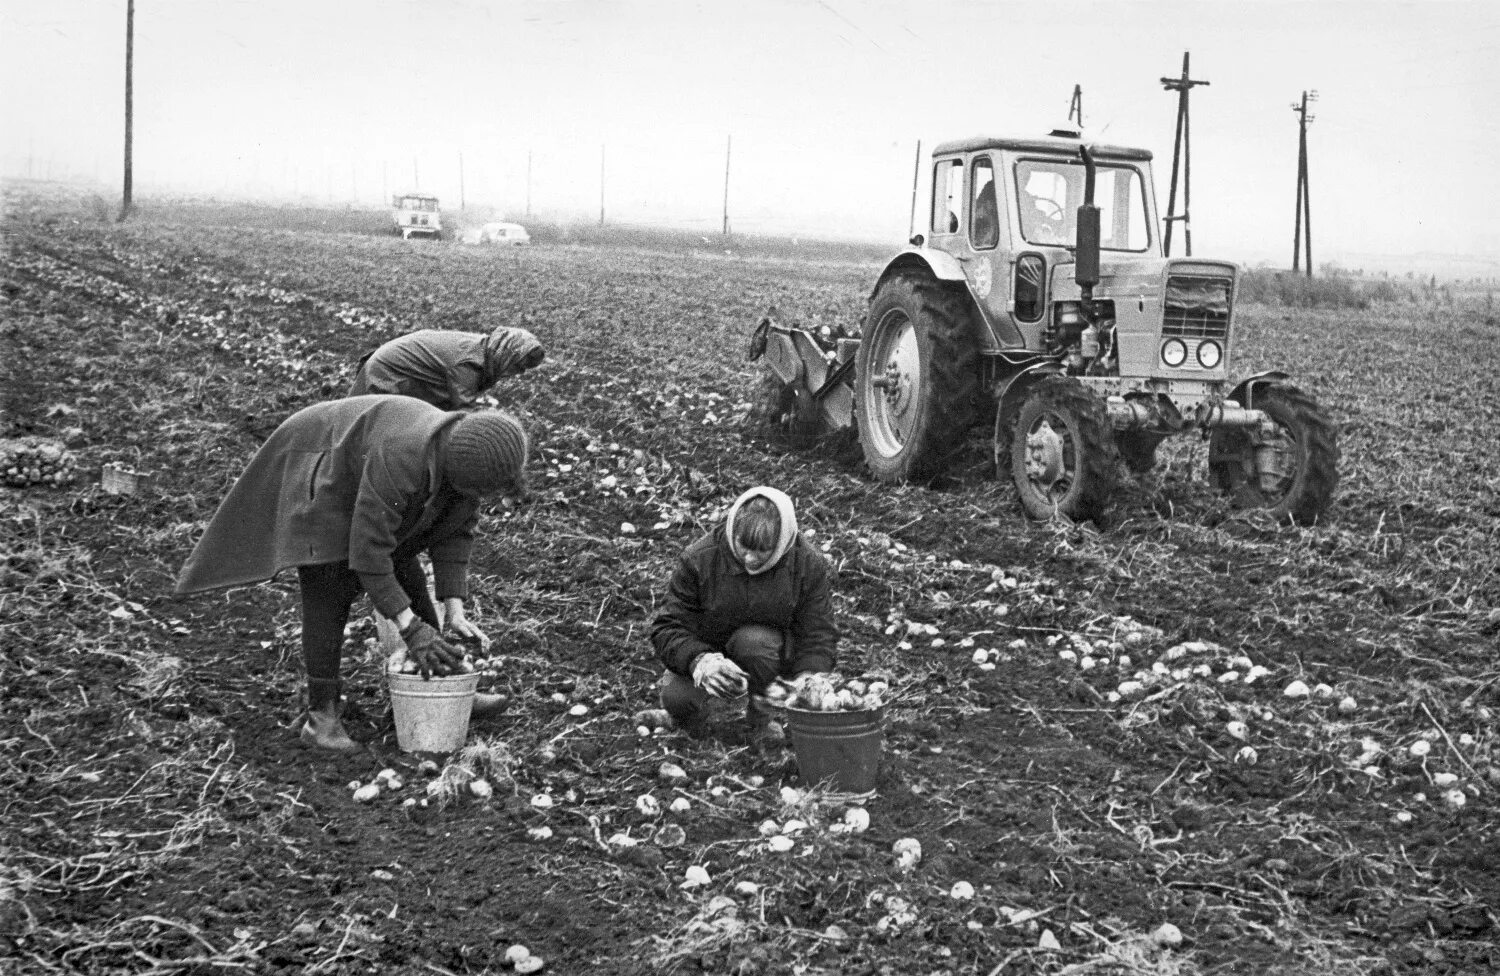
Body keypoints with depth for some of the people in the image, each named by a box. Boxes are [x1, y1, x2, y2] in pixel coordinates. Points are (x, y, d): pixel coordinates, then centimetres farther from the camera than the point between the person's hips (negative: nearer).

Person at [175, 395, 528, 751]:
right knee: (330, 594, -15)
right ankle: (320, 717, -7)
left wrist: (455, 613, -16)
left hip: (353, 478, 8)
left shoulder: (470, 459, -19)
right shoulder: (402, 461, -42)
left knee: (405, 577, 6)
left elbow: (454, 532, -9)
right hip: (313, 474, -8)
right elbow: (368, 547, -37)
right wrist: (409, 627, -35)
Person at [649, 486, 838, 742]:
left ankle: (761, 717, -7)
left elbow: (819, 636, -13)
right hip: (705, 652, 0)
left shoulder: (808, 564, -18)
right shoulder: (699, 559, -22)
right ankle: (693, 716, 10)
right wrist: (700, 661, -43)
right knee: (676, 698, -30)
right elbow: (668, 627, -21)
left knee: (754, 640, -36)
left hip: (769, 651, 1)